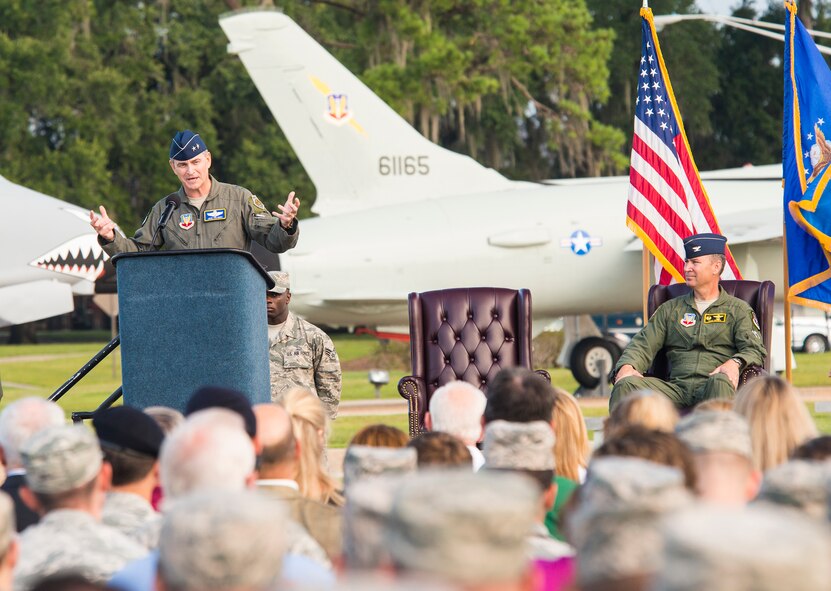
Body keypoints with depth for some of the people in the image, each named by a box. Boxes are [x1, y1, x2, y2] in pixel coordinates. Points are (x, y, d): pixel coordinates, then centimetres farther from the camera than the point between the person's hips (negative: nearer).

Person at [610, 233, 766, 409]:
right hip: (676, 387, 3)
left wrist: (734, 363, -22)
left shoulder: (738, 310, 16)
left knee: (720, 382, -41)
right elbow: (643, 344, 16)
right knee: (626, 384, -26)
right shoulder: (670, 309, 26)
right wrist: (626, 367, -8)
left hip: (711, 389, -3)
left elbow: (754, 350, 3)